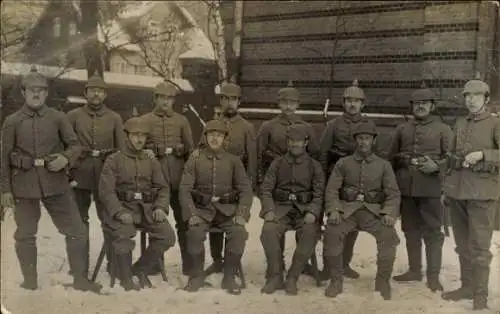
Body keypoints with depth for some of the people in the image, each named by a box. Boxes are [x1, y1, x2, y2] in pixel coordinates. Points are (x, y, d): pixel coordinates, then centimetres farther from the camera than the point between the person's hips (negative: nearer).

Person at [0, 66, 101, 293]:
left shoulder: (58, 118, 4)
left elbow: (75, 145, 8)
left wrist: (65, 159, -14)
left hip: (55, 182, 1)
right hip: (24, 185, 0)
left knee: (76, 230, 0)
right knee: (25, 235, 8)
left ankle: (80, 278, 14)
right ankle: (30, 281, 23)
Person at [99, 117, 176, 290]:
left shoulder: (152, 161, 17)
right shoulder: (113, 160, 4)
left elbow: (163, 187, 13)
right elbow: (106, 190, -5)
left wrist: (161, 207, -7)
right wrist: (119, 212, -20)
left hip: (147, 207, 4)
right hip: (123, 207, -4)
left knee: (167, 235, -18)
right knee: (122, 235, -33)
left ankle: (141, 269, 4)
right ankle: (126, 277, -9)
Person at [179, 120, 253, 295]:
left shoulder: (233, 161, 9)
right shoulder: (194, 160, 7)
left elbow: (245, 189, 5)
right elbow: (184, 190, 0)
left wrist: (241, 213, -12)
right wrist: (192, 214, -15)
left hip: (227, 209, 1)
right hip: (202, 208, 0)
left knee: (239, 232, -28)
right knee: (195, 233, -31)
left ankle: (229, 277, -9)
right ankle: (197, 275, -7)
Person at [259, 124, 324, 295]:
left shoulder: (314, 166, 9)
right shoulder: (278, 163, 12)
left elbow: (319, 193, 2)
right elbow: (266, 189, 6)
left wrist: (312, 212, -18)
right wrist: (269, 210, -13)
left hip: (304, 208, -1)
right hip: (281, 207, 1)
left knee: (310, 233, -32)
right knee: (268, 231, -30)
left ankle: (292, 277, -17)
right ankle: (275, 275, -12)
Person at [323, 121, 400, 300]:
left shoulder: (384, 165, 11)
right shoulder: (343, 163, 11)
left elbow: (393, 193, 5)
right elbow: (332, 189, 3)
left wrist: (389, 213, -14)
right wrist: (333, 210, -15)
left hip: (373, 210, 0)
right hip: (346, 208, 0)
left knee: (388, 235, -28)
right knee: (331, 233, -29)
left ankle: (382, 281, -8)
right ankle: (336, 279, -10)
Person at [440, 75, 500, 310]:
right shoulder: (459, 124, 14)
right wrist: (445, 189, 16)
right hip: (457, 190, 6)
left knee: (479, 246, -3)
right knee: (462, 244, 12)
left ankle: (480, 294, 8)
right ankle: (467, 286, 23)